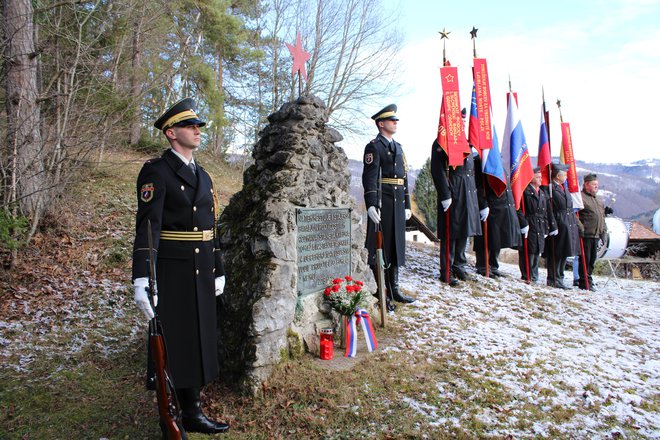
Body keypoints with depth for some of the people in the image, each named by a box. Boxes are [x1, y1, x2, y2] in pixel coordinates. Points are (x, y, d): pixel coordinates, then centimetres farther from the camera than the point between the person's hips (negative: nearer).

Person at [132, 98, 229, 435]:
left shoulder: (202, 176, 15)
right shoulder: (156, 171, -8)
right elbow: (147, 226, -18)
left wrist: (218, 271, 17)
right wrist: (141, 280, -25)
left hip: (202, 273, 8)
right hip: (171, 272, -7)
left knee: (199, 342, 13)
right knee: (172, 344, 2)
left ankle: (191, 412, 29)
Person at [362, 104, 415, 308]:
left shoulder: (398, 147, 20)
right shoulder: (374, 146, -5)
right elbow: (369, 177, -14)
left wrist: (407, 204, 17)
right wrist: (371, 205, -23)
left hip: (398, 204, 8)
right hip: (382, 204, -8)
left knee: (396, 245, 12)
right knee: (380, 247, -4)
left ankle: (394, 289, 22)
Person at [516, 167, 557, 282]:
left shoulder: (542, 193, 20)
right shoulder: (525, 191, -6)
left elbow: (547, 213, 21)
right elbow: (519, 209, -14)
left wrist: (547, 228, 15)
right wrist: (523, 224, -20)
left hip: (540, 230, 8)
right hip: (529, 229, -8)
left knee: (537, 255, 13)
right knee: (528, 255, -5)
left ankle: (534, 279, 21)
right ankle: (527, 279, 2)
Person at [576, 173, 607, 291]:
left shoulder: (598, 200, 21)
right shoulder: (580, 197, -7)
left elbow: (602, 217, 26)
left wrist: (603, 231, 18)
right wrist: (580, 228, -20)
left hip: (596, 235, 8)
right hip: (586, 235, -8)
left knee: (592, 259, 13)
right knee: (585, 259, -4)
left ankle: (588, 280, 23)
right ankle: (584, 282, 3)